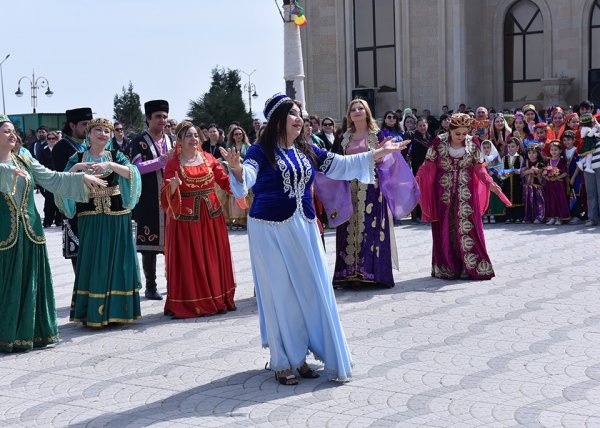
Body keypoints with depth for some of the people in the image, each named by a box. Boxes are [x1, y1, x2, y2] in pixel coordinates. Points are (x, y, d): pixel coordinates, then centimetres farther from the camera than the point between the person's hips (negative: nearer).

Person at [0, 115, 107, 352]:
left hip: (30, 230, 5)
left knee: (32, 282, 8)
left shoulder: (25, 159, 10)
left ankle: (33, 331, 17)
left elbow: (52, 178, 11)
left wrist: (82, 177, 5)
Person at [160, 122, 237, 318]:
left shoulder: (209, 158, 8)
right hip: (186, 218, -3)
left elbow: (225, 182, 8)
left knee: (213, 258, 9)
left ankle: (217, 299, 19)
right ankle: (190, 303, 8)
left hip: (211, 216, 4)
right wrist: (173, 187, -29)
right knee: (188, 261, 0)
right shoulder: (173, 164, -2)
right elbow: (166, 197, -8)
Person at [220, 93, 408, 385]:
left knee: (309, 290, 6)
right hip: (270, 230, -5)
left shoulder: (307, 151, 9)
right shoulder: (261, 151, -8)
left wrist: (377, 154, 10)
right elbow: (246, 179, -24)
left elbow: (341, 165, 13)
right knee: (280, 293, 0)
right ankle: (282, 362, 11)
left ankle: (300, 356, 19)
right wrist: (237, 168, -47)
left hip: (304, 229, 6)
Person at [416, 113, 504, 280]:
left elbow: (479, 168, 4)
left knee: (467, 228, -3)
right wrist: (417, 178, -19)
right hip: (444, 193, 0)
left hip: (466, 194, 1)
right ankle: (447, 268, 10)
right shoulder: (439, 143, -5)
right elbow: (428, 165, -4)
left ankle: (471, 267, 4)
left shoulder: (473, 144, 0)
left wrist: (490, 183, -10)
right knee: (445, 229, 1)